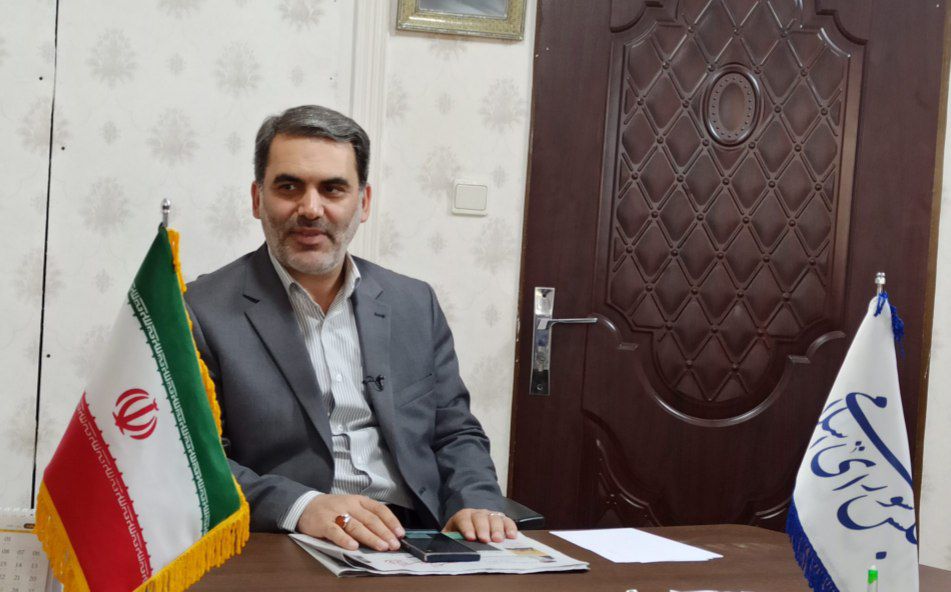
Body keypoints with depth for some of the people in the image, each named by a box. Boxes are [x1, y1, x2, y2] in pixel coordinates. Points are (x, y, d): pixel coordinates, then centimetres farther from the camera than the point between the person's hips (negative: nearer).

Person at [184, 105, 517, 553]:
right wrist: (298, 506, -22)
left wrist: (477, 505, -5)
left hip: (415, 544, 3)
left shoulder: (415, 304, 14)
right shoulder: (202, 311, 0)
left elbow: (455, 433, 15)